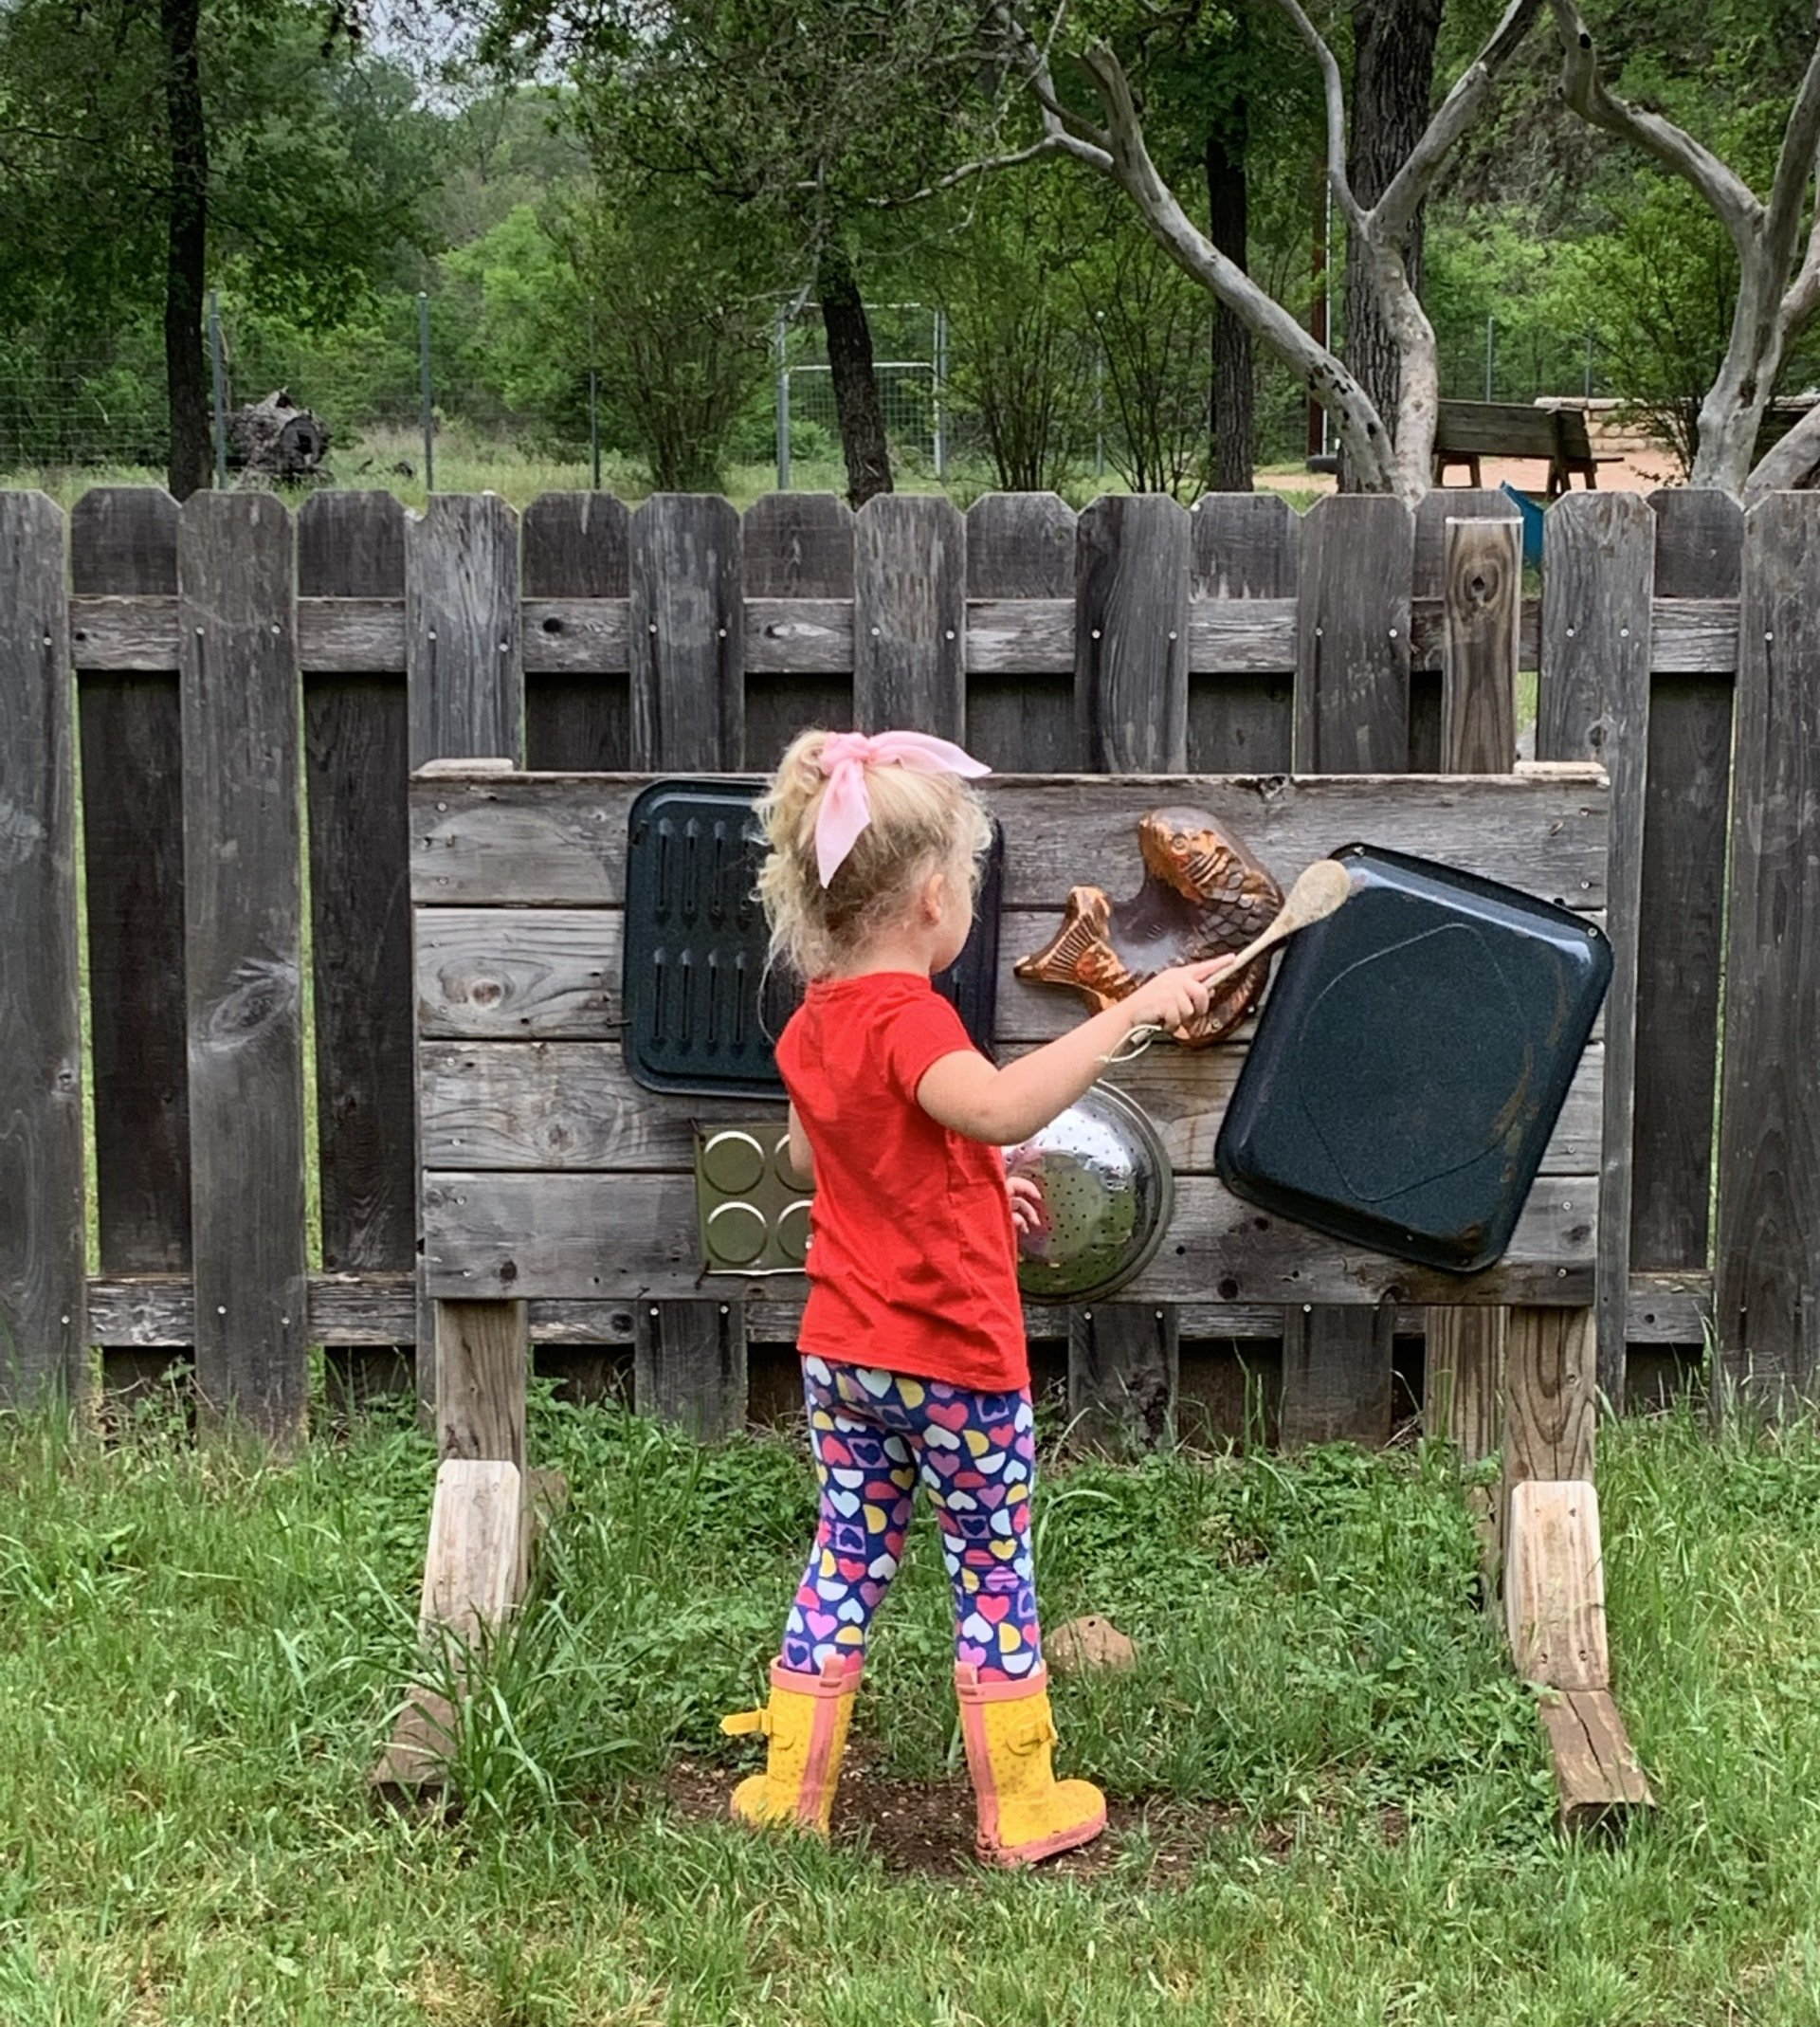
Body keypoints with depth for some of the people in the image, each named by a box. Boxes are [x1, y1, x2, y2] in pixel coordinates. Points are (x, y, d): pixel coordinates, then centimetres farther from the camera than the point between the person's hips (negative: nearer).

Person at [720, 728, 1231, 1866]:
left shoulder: (812, 1024, 5)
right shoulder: (908, 1017, -22)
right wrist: (1131, 1010, -40)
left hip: (842, 1349, 7)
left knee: (846, 1560, 16)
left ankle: (791, 1786, 21)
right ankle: (1021, 1809, 18)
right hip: (954, 1355, -7)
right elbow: (1000, 1106, -43)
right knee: (995, 1572, 8)